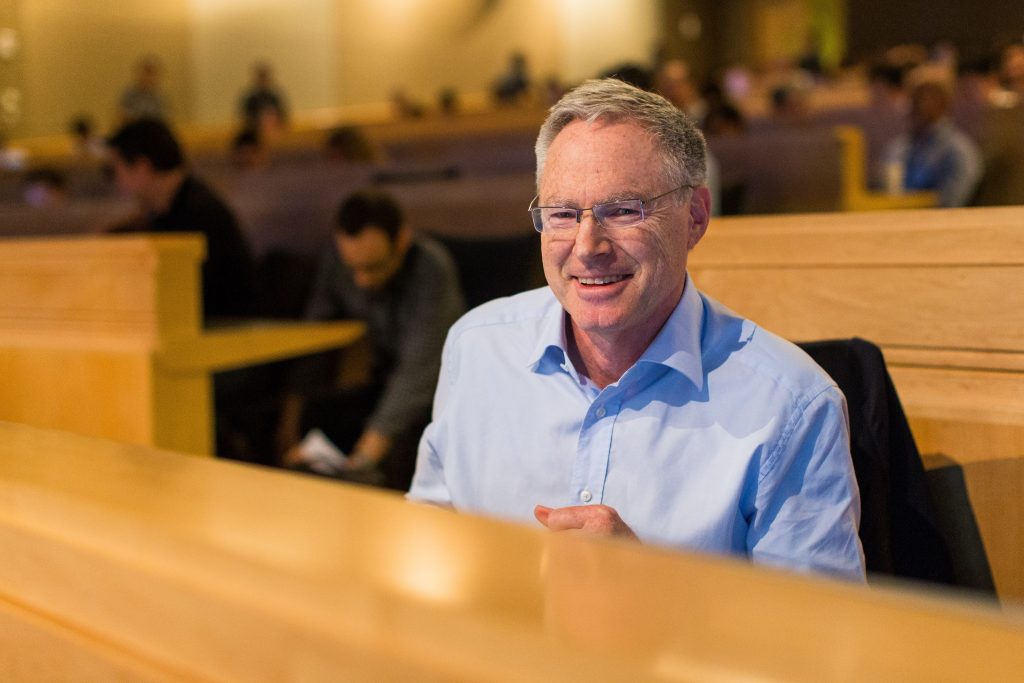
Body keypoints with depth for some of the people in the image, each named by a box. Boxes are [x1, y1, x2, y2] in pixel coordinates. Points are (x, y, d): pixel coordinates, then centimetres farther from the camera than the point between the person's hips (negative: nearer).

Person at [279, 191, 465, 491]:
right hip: (384, 383, 5)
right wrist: (290, 422, -18)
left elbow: (418, 372, -32)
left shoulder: (432, 268, -26)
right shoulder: (335, 260, -9)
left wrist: (365, 457, -39)